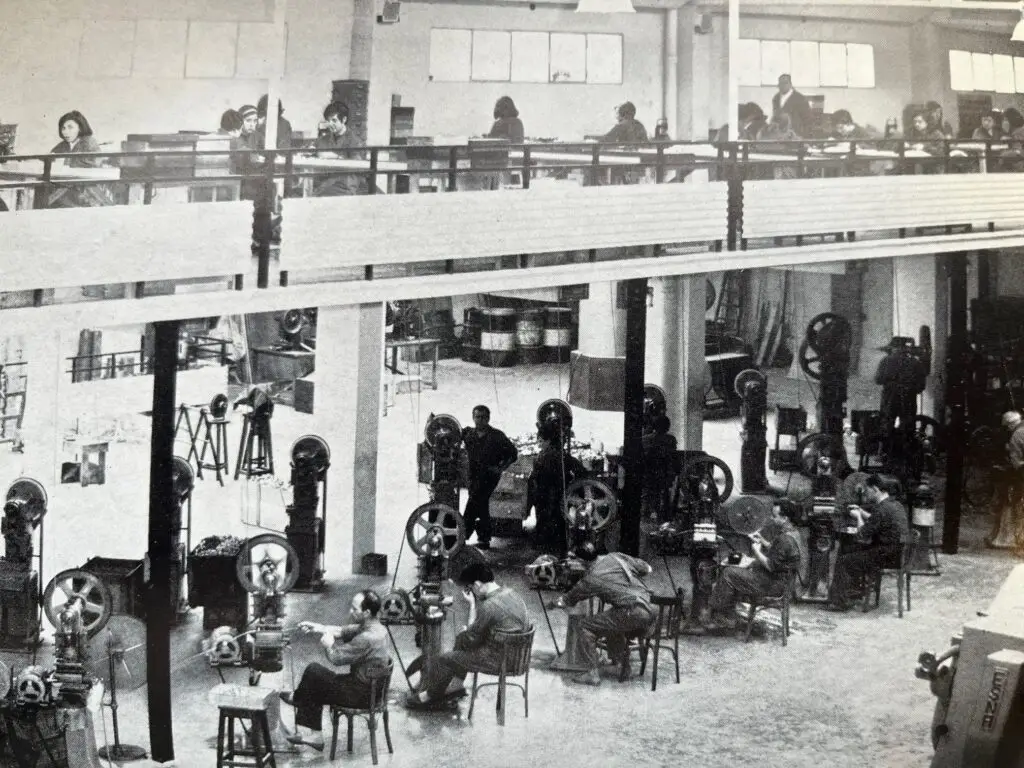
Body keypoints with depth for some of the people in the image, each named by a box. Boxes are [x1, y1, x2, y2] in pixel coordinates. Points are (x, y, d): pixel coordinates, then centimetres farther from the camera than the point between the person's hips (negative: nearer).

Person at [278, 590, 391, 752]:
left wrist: (328, 643, -2)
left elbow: (336, 657, -21)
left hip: (361, 694, -10)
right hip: (368, 686, 10)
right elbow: (342, 631, 14)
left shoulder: (368, 638, -30)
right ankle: (310, 734, 16)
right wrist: (316, 627, 6)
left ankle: (297, 698, 27)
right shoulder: (373, 627, 1)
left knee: (313, 671, -3)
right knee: (314, 687, 14)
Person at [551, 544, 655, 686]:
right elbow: (647, 570, 21)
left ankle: (593, 673, -1)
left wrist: (555, 603, 33)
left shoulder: (591, 579, -2)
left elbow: (567, 601, 11)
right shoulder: (617, 557, 13)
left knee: (586, 626, 2)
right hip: (649, 611, 8)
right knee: (611, 626, 33)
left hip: (632, 614, -8)